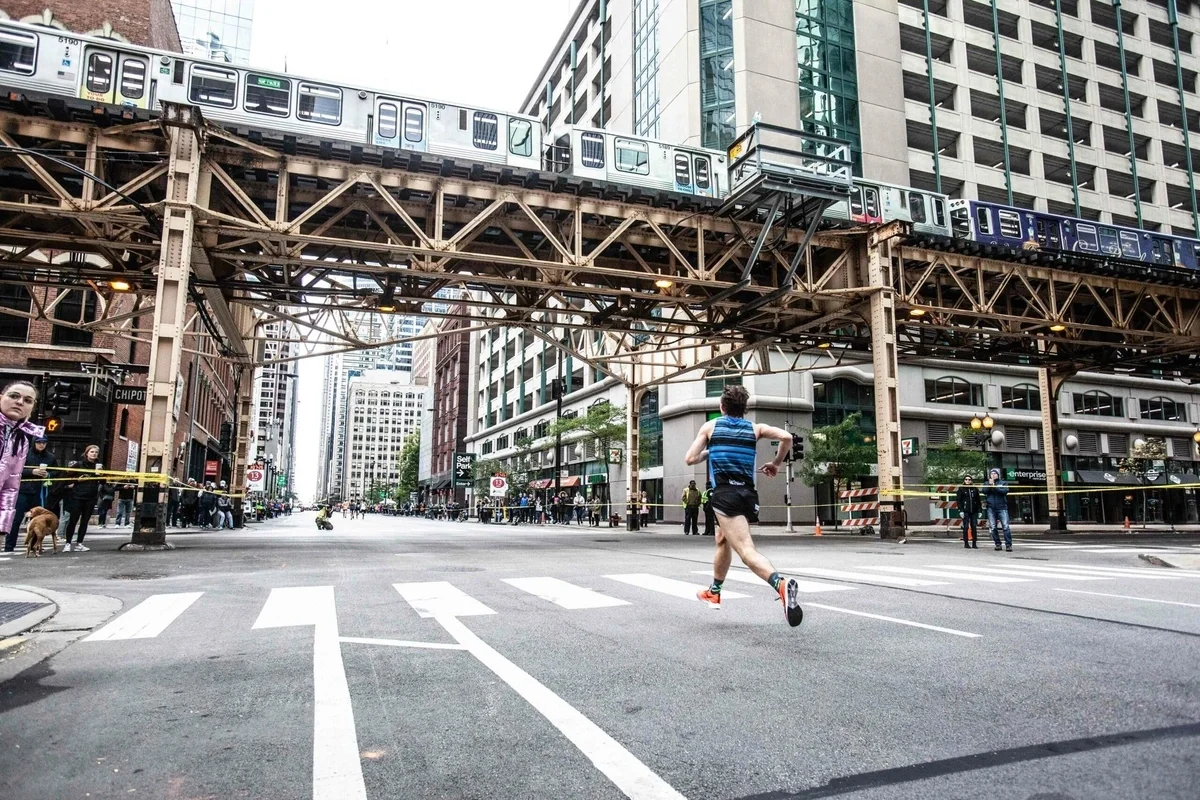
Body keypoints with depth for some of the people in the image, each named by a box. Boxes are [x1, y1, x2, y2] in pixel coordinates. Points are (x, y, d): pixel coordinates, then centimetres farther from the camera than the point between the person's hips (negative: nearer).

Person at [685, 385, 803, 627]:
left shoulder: (710, 426, 7)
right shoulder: (755, 428, 12)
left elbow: (690, 459, 5)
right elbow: (786, 437, -1)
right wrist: (776, 463, 13)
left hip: (725, 494, -5)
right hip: (749, 495, 5)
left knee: (746, 550, -18)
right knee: (722, 541, 28)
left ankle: (781, 583, -44)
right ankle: (714, 592, 42)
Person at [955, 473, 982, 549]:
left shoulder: (975, 489, 10)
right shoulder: (961, 489, 2)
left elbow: (978, 500, 12)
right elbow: (958, 500, -2)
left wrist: (979, 511, 6)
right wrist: (960, 510, -10)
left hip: (974, 511, 3)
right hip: (965, 511, -3)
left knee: (974, 527, 1)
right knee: (966, 526, -4)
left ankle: (974, 543, 8)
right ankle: (966, 543, 3)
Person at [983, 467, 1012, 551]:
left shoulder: (1003, 483, 11)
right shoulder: (987, 483, 16)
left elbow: (1005, 491, -7)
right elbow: (984, 491, -1)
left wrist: (995, 486, -12)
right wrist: (990, 484, -12)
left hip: (1002, 507, -2)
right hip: (991, 508, 2)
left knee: (1006, 526, -11)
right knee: (993, 527, 1)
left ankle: (1008, 545, -11)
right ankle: (997, 544, 7)